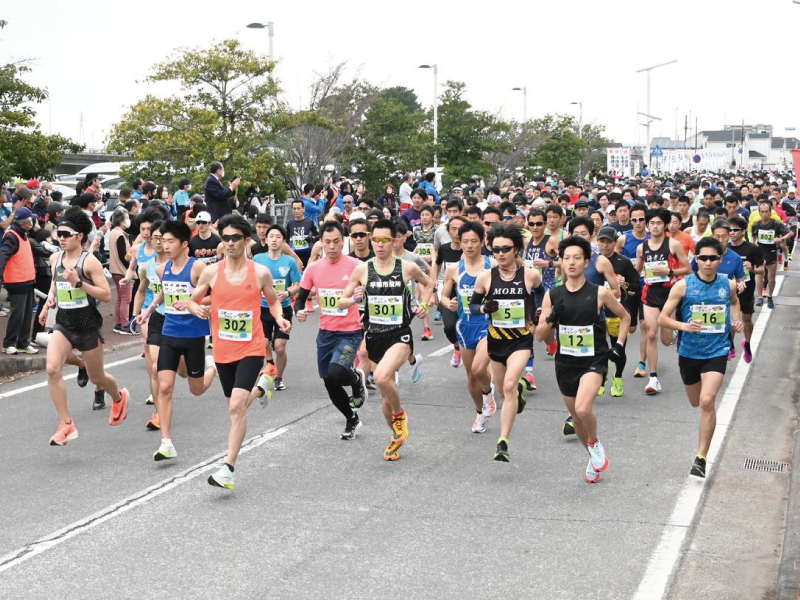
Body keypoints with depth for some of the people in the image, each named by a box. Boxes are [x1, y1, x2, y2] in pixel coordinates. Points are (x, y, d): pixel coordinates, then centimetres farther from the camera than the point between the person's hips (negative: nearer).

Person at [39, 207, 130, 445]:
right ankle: (67, 424, -13)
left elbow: (106, 295, -17)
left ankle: (119, 398, 48)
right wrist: (50, 300, 6)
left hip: (88, 326, -4)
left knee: (97, 377, 12)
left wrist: (79, 282, -27)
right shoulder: (56, 259, 3)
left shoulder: (89, 261, -13)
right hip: (63, 324, 4)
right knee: (52, 369, -20)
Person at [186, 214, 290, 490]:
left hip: (251, 348, -4)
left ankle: (228, 469, -19)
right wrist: (198, 310, -11)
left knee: (236, 406, -18)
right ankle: (257, 391, 52)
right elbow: (193, 301, 12)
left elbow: (273, 301, 14)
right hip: (223, 350, 4)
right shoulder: (211, 272, 1)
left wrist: (279, 318, -7)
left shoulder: (260, 273, -2)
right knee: (234, 404, 16)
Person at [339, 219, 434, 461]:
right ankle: (396, 436, 35)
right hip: (375, 336, 3)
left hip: (400, 335, -3)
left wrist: (423, 305, 4)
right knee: (387, 395, 12)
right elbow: (341, 303, 5)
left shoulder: (407, 267, -2)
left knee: (382, 377, -29)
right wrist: (355, 298, -15)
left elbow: (428, 284, 19)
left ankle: (399, 415, -1)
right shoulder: (362, 269, 0)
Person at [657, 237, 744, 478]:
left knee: (707, 401, -20)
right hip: (689, 352, 1)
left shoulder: (728, 285, -3)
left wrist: (735, 321, 4)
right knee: (696, 402, 19)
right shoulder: (683, 286, -10)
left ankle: (701, 457, -12)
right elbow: (662, 318, -8)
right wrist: (683, 326, -26)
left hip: (716, 352, -1)